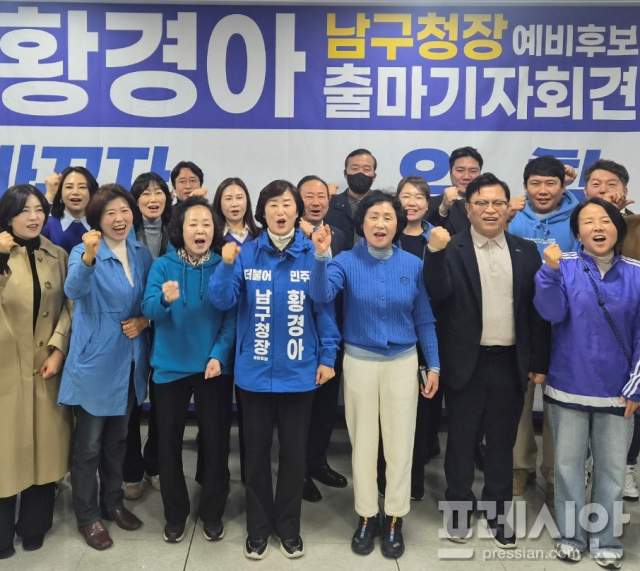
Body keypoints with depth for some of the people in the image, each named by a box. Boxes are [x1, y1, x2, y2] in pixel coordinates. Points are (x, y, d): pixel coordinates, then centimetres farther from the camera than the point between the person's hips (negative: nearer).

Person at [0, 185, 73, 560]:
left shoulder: (58, 256, 8)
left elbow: (69, 306, 3)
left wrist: (58, 350, -8)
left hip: (47, 365, 2)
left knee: (45, 446, 9)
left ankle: (34, 527, 27)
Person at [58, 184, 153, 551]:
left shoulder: (142, 254, 3)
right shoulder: (85, 251, -12)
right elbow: (74, 290, -33)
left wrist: (144, 320, -9)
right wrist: (89, 257, -52)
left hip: (129, 362, 5)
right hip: (94, 362, -5)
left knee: (118, 439, 20)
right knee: (89, 444, 7)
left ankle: (113, 503, 37)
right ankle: (87, 517, 24)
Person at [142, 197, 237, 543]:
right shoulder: (162, 265, -2)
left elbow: (231, 317, -5)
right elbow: (149, 310, -15)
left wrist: (219, 355, -17)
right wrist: (165, 299, -37)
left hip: (213, 366, 0)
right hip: (171, 366, 1)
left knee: (215, 439, 7)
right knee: (169, 440, 10)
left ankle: (212, 512, 28)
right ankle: (175, 513, 30)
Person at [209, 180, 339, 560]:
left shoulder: (313, 254, -5)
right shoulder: (246, 253, -3)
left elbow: (325, 307, -2)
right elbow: (222, 301, -10)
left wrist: (328, 356, -4)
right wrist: (226, 266, -27)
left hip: (299, 371, 0)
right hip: (255, 371, 1)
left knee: (294, 452, 14)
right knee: (256, 451, 14)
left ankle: (289, 526, 33)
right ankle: (258, 526, 32)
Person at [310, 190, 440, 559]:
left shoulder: (413, 264, -3)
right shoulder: (347, 262, -7)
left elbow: (424, 319, 3)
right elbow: (321, 296, -25)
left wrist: (434, 365, 2)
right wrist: (322, 256, -39)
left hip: (403, 362, 1)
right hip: (360, 362, 0)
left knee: (400, 443, 9)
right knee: (363, 442, 11)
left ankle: (394, 519, 26)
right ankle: (367, 517, 28)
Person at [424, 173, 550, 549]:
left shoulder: (526, 251, 4)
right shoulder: (451, 248, -4)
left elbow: (538, 309, 5)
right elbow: (439, 294, -18)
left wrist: (539, 361, 3)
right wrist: (436, 252, -31)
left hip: (511, 362, 3)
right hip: (467, 361, -2)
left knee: (502, 442, 14)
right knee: (461, 439, 10)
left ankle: (498, 512, 30)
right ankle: (459, 509, 27)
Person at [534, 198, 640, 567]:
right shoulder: (565, 266, -5)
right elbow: (553, 314, -17)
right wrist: (551, 271, -31)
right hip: (569, 387, -1)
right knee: (568, 463, 11)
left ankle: (606, 539, 29)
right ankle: (571, 534, 28)